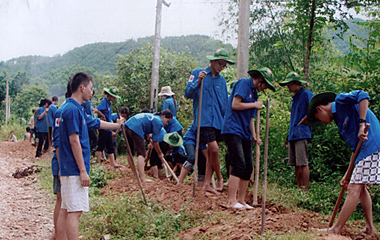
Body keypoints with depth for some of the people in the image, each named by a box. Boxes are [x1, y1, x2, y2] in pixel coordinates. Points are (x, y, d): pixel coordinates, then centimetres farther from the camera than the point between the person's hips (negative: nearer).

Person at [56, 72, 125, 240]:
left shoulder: (76, 109, 16)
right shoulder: (73, 109, -14)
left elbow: (96, 123, 32)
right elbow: (74, 140, -19)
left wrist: (116, 125, 48)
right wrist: (83, 171, -19)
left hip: (68, 170, 10)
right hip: (74, 171, -10)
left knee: (65, 210, 11)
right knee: (75, 211, -10)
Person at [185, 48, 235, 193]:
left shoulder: (221, 80, 17)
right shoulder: (197, 73, 3)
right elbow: (188, 94, -5)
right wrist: (198, 82, -21)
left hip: (218, 121, 5)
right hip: (204, 119, -5)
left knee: (212, 152, 5)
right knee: (214, 149, -14)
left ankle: (207, 184, 12)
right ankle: (220, 178, 6)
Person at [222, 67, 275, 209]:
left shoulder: (254, 92, 24)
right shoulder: (243, 84, -3)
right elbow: (235, 105, -16)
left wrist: (254, 136, 13)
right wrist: (255, 105, -5)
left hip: (245, 134, 9)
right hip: (233, 130, -9)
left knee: (248, 168, 5)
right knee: (239, 165, -16)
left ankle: (241, 200, 12)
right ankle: (232, 201, -16)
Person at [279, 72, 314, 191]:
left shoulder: (306, 94, -5)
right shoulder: (295, 97, 21)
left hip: (301, 134, -9)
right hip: (292, 135, 9)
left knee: (303, 163, -8)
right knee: (296, 164, 8)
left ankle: (305, 190, -6)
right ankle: (299, 188, 13)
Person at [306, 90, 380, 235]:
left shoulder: (341, 101, 0)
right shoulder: (339, 117, 25)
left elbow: (363, 96, -20)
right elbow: (355, 147, 23)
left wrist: (362, 123, -23)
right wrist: (348, 174, 18)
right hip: (367, 149, 11)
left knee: (354, 188, -8)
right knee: (360, 187, 18)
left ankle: (336, 230, -5)